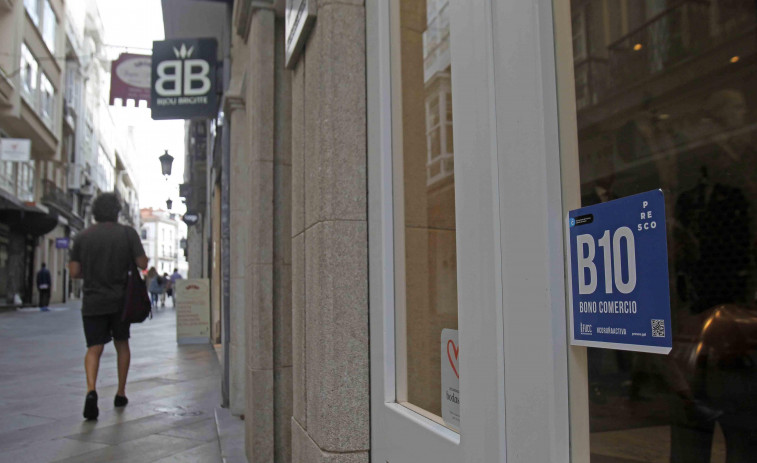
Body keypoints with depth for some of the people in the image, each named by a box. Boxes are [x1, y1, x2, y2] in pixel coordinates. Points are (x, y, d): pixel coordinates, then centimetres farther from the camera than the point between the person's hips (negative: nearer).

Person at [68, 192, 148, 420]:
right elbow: (143, 264, -9)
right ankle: (121, 393, 22)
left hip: (92, 301, 0)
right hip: (121, 299, 0)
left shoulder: (82, 237, 0)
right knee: (121, 344, 16)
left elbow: (74, 272, -1)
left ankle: (91, 390, -21)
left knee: (94, 348, 3)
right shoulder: (128, 233, -5)